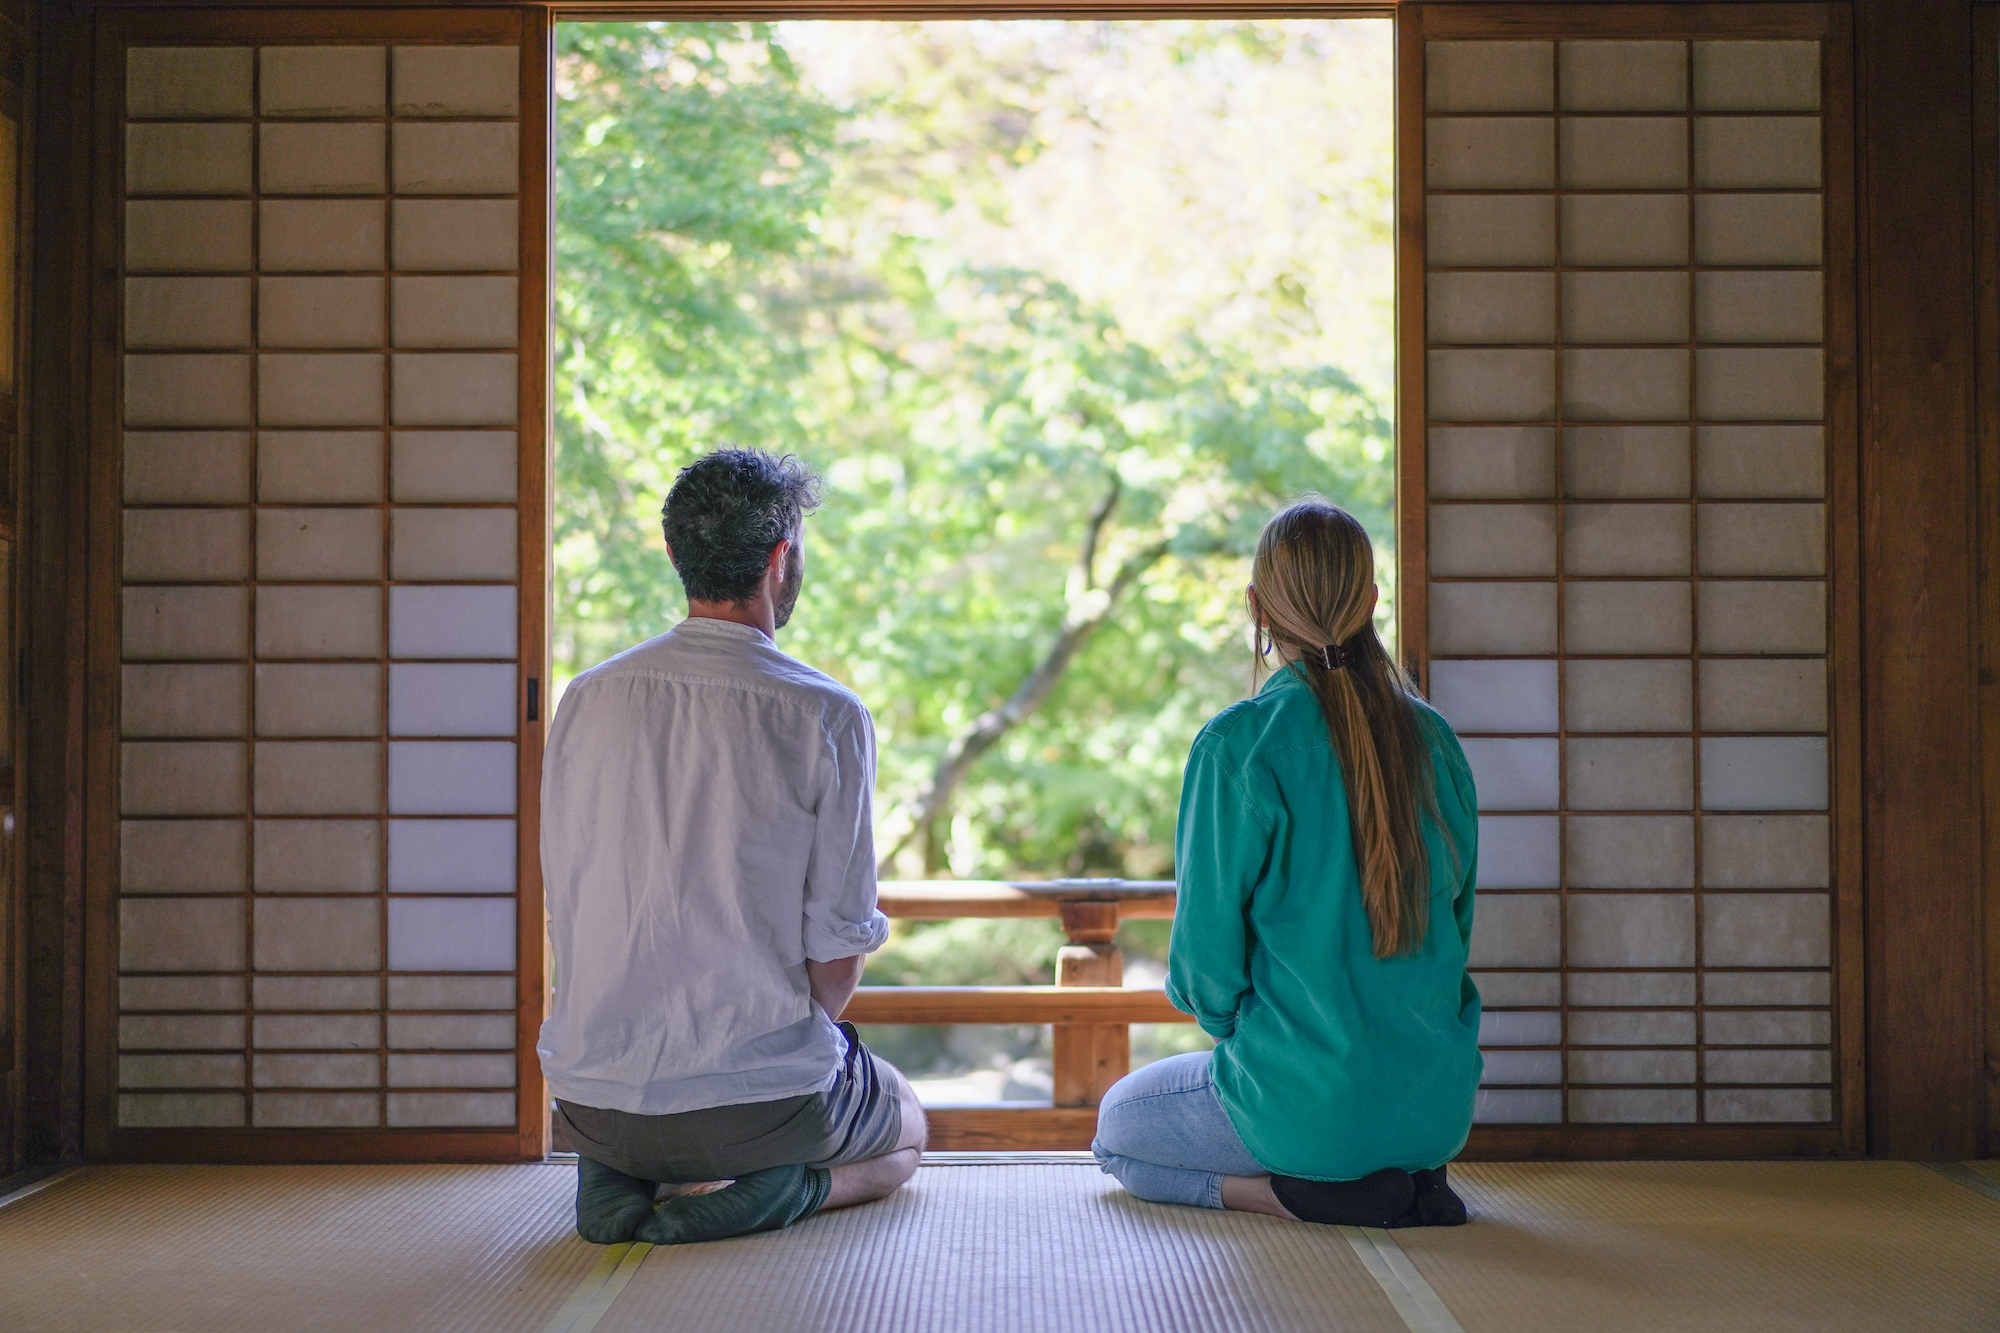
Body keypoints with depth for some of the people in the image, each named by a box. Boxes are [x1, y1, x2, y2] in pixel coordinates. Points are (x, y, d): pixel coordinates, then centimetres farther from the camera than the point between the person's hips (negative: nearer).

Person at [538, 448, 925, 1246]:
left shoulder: (587, 699, 1)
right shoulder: (825, 717, -12)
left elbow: (566, 909, 8)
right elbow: (839, 950, -9)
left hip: (592, 1096, 5)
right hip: (757, 1093, -4)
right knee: (906, 1130, 28)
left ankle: (620, 1180, 7)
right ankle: (779, 1188, -4)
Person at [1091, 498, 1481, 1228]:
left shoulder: (1239, 744, -16)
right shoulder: (1433, 738, 1)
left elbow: (1207, 956, -13)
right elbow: (1456, 917, 11)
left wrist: (1225, 1018, 9)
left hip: (1310, 1105, -7)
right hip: (1439, 1107, 7)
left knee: (1116, 1126, 21)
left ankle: (1301, 1193, -3)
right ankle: (1408, 1182, 9)